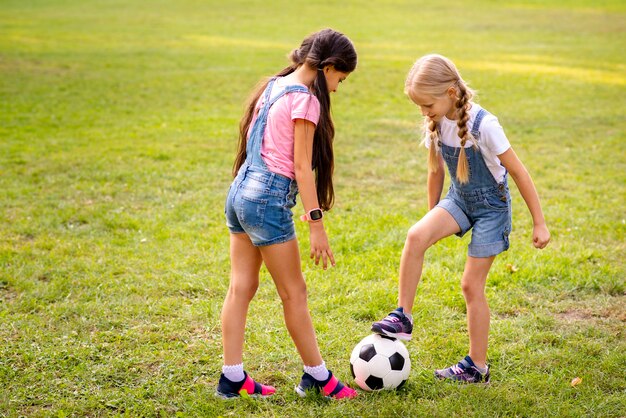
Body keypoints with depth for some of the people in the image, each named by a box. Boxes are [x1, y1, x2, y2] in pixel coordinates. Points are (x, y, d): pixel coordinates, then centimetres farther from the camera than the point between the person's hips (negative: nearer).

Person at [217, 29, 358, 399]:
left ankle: (233, 378, 16)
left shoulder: (274, 86, 13)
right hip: (269, 200, -9)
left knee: (241, 288, 11)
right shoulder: (305, 100, -12)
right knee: (294, 294, 4)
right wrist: (316, 224, -14)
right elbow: (302, 166, -15)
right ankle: (318, 377, 17)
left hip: (241, 191, 9)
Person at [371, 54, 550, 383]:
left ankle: (477, 366, 12)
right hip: (459, 199, 5)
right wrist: (433, 218, 16)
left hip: (491, 207, -5)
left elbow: (519, 173, -18)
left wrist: (539, 223, -14)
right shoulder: (436, 124, -6)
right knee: (416, 236, -24)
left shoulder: (483, 125, -25)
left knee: (472, 284, -3)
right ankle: (403, 317, -15)